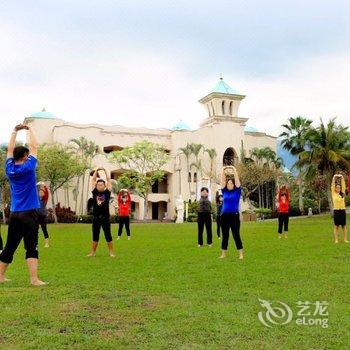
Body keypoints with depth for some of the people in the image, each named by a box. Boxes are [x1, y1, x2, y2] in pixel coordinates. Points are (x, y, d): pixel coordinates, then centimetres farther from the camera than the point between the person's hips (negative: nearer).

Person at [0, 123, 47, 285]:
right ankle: (34, 279, -9)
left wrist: (15, 131, 22)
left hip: (14, 214, 6)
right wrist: (30, 129, 10)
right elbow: (34, 146, -2)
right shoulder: (28, 168, -9)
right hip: (29, 214, -6)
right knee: (31, 248, -5)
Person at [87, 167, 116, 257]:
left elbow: (108, 180, 3)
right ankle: (93, 252, 19)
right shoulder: (94, 192, 6)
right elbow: (93, 180, 7)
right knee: (95, 236, 10)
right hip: (96, 218, 2)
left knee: (108, 236, 4)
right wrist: (96, 171, 11)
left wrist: (105, 171, 8)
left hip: (105, 218, -2)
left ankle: (111, 252, 11)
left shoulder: (107, 192, 2)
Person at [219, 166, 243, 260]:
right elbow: (222, 180, 7)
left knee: (236, 235, 0)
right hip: (224, 216, 3)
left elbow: (237, 179, -3)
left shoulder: (237, 191, 3)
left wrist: (234, 170, -2)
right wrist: (223, 170, 3)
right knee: (225, 236, 8)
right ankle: (223, 254, 15)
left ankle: (241, 254, 6)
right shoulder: (224, 191, 10)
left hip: (234, 215, -3)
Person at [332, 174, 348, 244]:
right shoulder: (333, 194, 2)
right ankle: (336, 239, 5)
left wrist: (342, 178, 6)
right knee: (336, 226, 2)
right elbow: (332, 185, -1)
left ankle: (345, 239, 10)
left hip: (343, 211, 3)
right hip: (336, 211, -3)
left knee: (344, 226, 6)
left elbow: (343, 185, 7)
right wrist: (334, 178, -2)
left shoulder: (342, 194, 9)